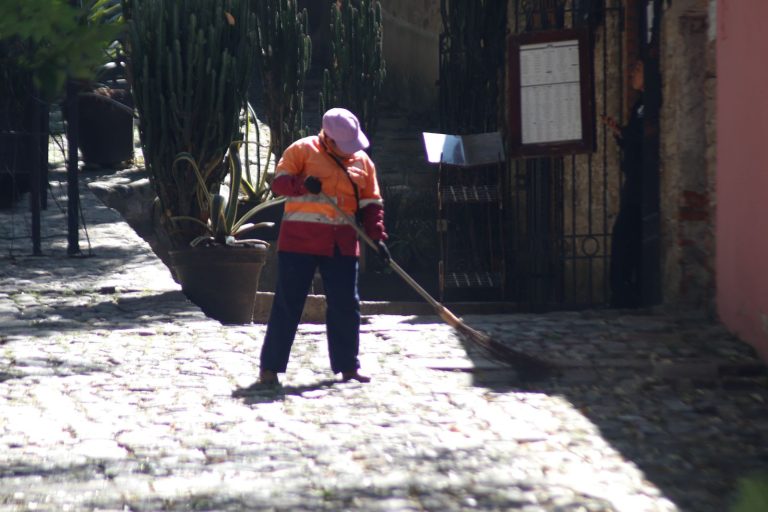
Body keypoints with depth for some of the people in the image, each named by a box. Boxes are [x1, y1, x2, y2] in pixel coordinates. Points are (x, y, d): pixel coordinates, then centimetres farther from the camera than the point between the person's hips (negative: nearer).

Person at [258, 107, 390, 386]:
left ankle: (347, 366, 16)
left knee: (346, 305, 5)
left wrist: (377, 237, 1)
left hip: (342, 243, 4)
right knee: (288, 303, -4)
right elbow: (278, 182, -6)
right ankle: (270, 366, 0)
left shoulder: (363, 161, 12)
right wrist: (302, 184, -26)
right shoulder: (302, 150, -1)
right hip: (301, 237, -4)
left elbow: (371, 204, 13)